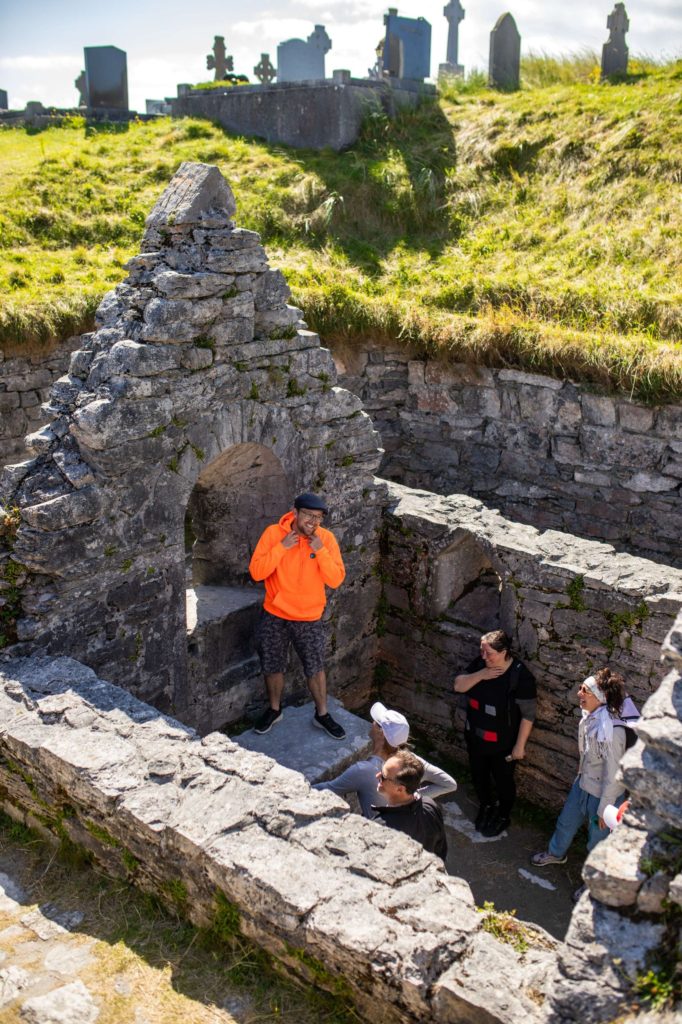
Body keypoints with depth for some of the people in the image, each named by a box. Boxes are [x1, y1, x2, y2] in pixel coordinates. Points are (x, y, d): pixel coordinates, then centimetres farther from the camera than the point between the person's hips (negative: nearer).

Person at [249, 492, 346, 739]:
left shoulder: (326, 538, -10)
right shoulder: (273, 533, -12)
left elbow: (336, 580, -13)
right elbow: (256, 573, -16)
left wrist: (320, 551, -25)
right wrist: (281, 547, -24)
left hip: (309, 619, 0)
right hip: (274, 616, 0)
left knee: (315, 668, 10)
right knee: (272, 668, 14)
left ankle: (322, 715, 31)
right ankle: (274, 710, 38)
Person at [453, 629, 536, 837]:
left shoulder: (520, 676, -26)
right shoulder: (480, 664, -9)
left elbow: (528, 715, -20)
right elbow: (458, 686, -10)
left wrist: (520, 745, -16)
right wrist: (480, 675, -26)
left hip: (502, 743, -5)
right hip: (475, 736, 5)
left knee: (503, 780, 17)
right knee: (478, 775, 24)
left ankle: (504, 816, 43)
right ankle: (486, 806, 51)